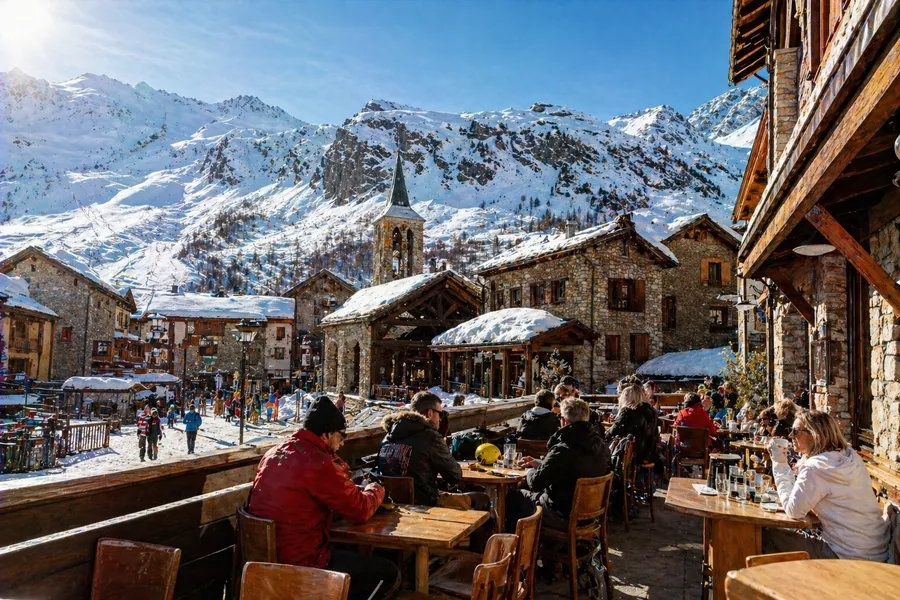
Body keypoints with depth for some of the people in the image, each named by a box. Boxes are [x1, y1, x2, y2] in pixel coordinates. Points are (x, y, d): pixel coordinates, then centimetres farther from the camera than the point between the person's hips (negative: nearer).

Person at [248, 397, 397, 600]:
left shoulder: (274, 454, 7)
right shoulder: (318, 464, -21)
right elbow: (361, 511, -10)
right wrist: (375, 490, 8)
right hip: (300, 563, -9)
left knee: (350, 552, 29)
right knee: (388, 574, 1)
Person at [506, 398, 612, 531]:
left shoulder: (563, 450, -28)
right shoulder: (602, 446, -2)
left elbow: (535, 483, -20)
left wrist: (530, 472, 4)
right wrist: (538, 463, 17)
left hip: (564, 517, -8)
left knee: (512, 496, 11)